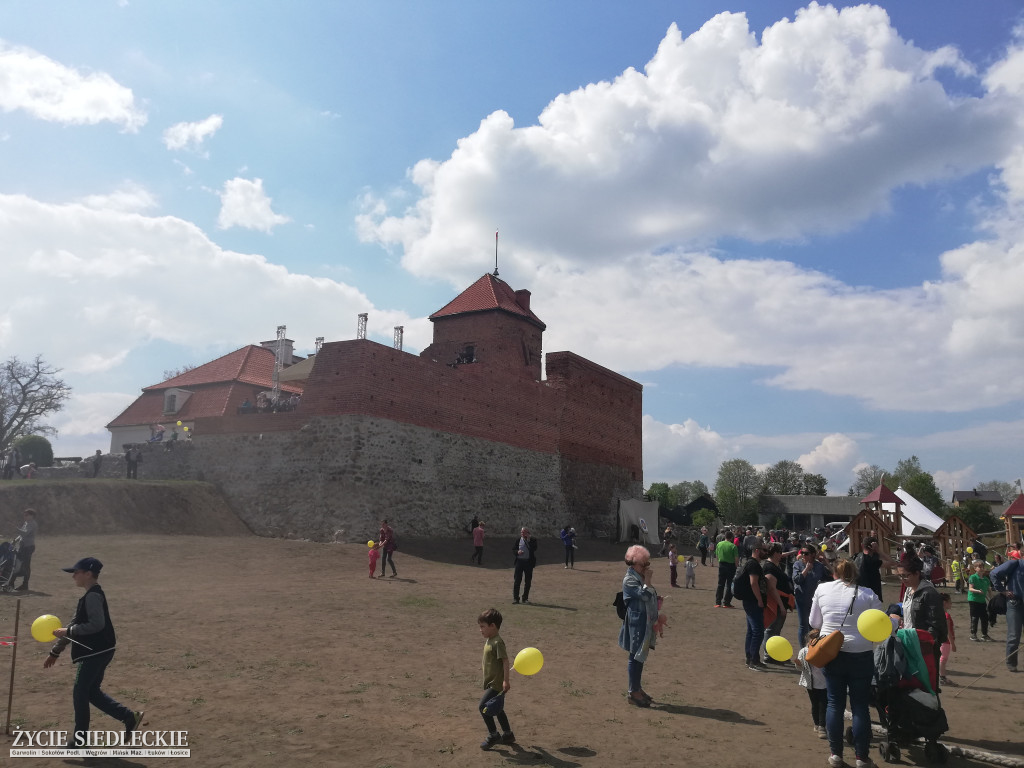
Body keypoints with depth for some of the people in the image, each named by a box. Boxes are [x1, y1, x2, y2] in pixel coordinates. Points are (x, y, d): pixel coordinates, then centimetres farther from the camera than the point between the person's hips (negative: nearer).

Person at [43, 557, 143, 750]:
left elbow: (97, 624, -27)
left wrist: (68, 631, -19)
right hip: (97, 652, 10)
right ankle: (129, 717, 14)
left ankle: (80, 739, 16)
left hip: (96, 652, -10)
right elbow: (76, 625, 19)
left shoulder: (93, 596, -17)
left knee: (80, 693, 3)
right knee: (91, 692, 15)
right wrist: (55, 651, 20)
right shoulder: (91, 596, 14)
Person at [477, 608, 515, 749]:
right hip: (491, 683, 10)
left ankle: (493, 735, 4)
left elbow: (505, 661, -23)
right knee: (497, 709, 17)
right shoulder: (488, 640, 9)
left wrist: (506, 680, -25)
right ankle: (507, 735, 30)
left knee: (483, 706, -8)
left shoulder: (497, 642, -20)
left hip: (496, 683, -10)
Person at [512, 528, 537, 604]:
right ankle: (515, 598, 2)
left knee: (528, 581, 6)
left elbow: (534, 549, -16)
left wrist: (528, 540, -18)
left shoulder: (532, 540, 1)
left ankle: (525, 598, 19)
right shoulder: (518, 540, 7)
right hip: (519, 561, 1)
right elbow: (514, 550, 11)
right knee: (517, 581, -3)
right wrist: (517, 552, -10)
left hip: (529, 562, 0)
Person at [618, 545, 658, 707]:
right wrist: (648, 579, -19)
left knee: (640, 656, 16)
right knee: (636, 656, -1)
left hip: (646, 624, 9)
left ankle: (637, 688, 26)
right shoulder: (629, 580, -16)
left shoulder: (641, 577, 11)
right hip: (637, 624, -9)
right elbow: (644, 595, -27)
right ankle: (633, 692, 8)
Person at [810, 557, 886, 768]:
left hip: (831, 653, 1)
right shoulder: (868, 594, -5)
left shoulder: (822, 589, 1)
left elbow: (814, 623, 7)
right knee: (860, 706, 9)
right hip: (861, 655, -1)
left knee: (835, 704, 11)